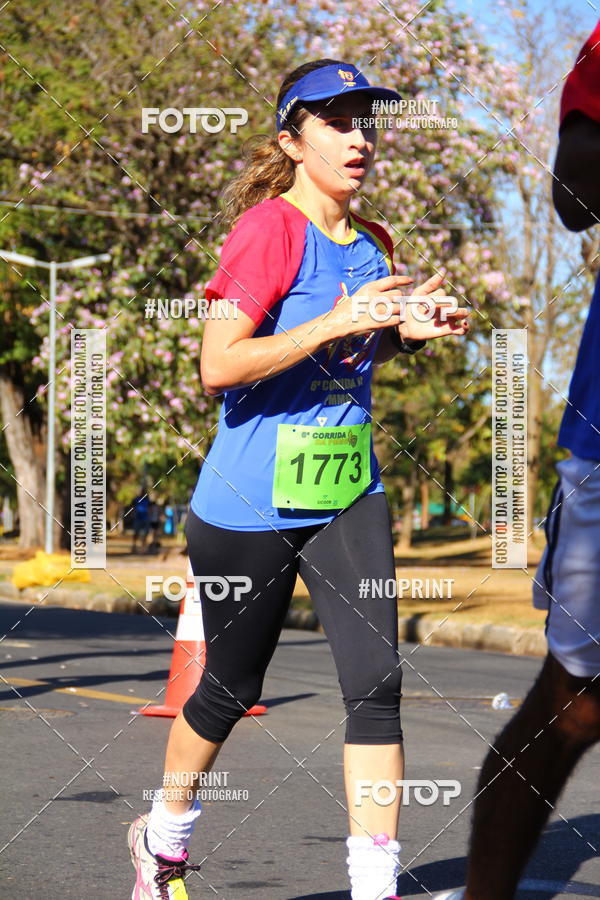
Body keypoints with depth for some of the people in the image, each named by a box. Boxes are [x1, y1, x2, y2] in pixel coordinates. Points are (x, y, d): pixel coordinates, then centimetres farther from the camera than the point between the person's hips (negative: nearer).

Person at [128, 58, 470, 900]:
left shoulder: (373, 244, 8)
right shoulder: (270, 229, -15)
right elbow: (218, 367, -22)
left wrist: (409, 331, 4)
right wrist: (331, 324, -29)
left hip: (349, 493, 6)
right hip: (251, 504, -5)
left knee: (377, 680, -9)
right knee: (231, 689, 10)